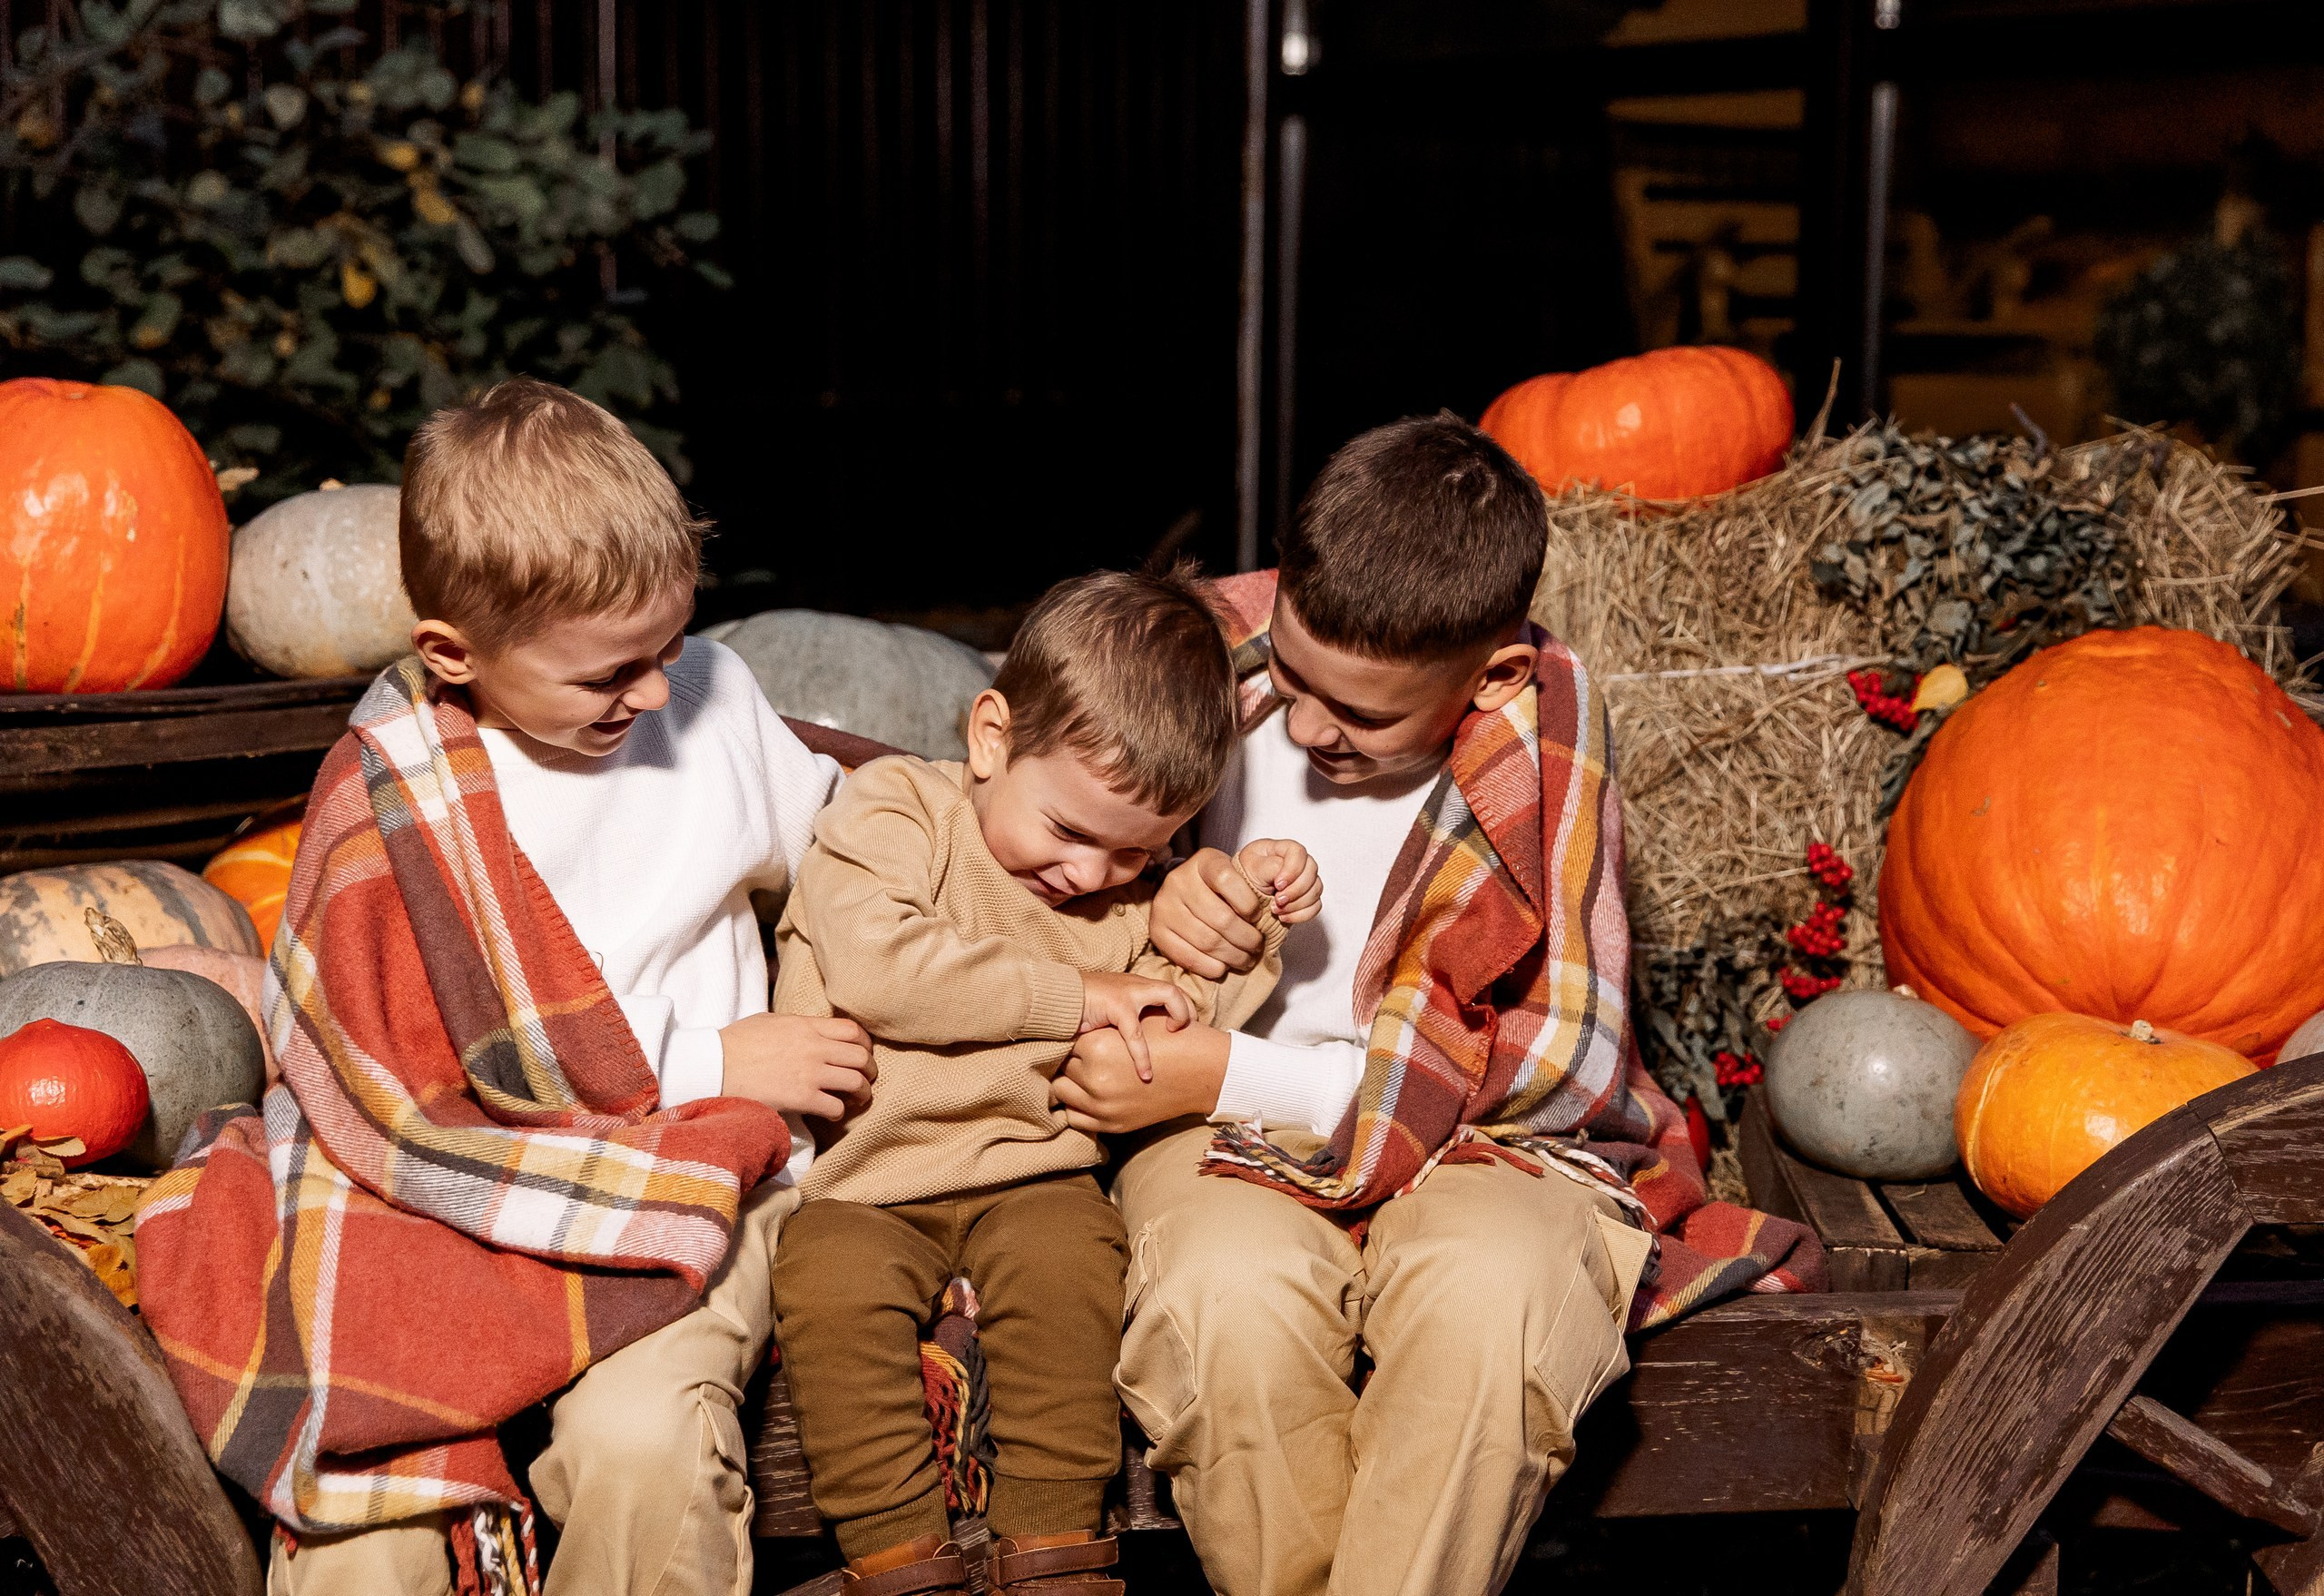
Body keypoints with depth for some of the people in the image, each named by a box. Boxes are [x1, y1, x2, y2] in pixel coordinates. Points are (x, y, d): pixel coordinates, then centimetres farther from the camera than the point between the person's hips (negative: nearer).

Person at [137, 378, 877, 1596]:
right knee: (362, 1460, -25)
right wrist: (711, 1063, -8)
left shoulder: (713, 699, 1)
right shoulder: (389, 802, -8)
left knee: (641, 1437, -27)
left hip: (689, 1179, 1)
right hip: (455, 1200, -1)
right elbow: (442, 1089, -9)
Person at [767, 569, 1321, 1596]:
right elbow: (877, 968, -23)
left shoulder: (1133, 896, 10)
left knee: (1067, 1262, -29)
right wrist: (1074, 997, -18)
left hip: (1026, 1170, 2)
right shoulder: (889, 811, -6)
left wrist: (1248, 920, 0)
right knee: (830, 1287, -31)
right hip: (860, 1178, -2)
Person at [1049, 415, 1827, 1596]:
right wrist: (1157, 893, -12)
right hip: (1225, 1137, 1)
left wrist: (1226, 1075, -16)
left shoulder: (1543, 724, -9)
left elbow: (1561, 1059, -10)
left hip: (1481, 1139, -1)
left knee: (1491, 1298, -37)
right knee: (1231, 1298, -34)